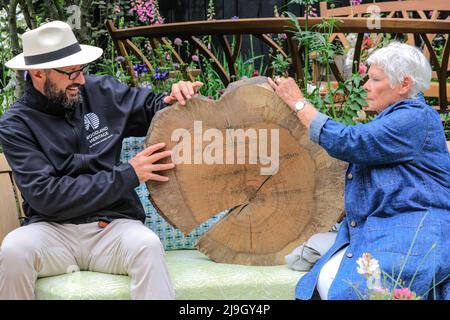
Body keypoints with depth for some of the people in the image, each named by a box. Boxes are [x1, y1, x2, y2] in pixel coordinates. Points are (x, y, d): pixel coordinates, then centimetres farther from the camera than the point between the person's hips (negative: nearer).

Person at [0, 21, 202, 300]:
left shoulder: (99, 91, 6)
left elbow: (152, 107, 22)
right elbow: (46, 196, -14)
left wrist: (174, 99, -4)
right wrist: (128, 175, -14)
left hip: (113, 225, 2)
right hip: (53, 231, -1)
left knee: (146, 244, -33)